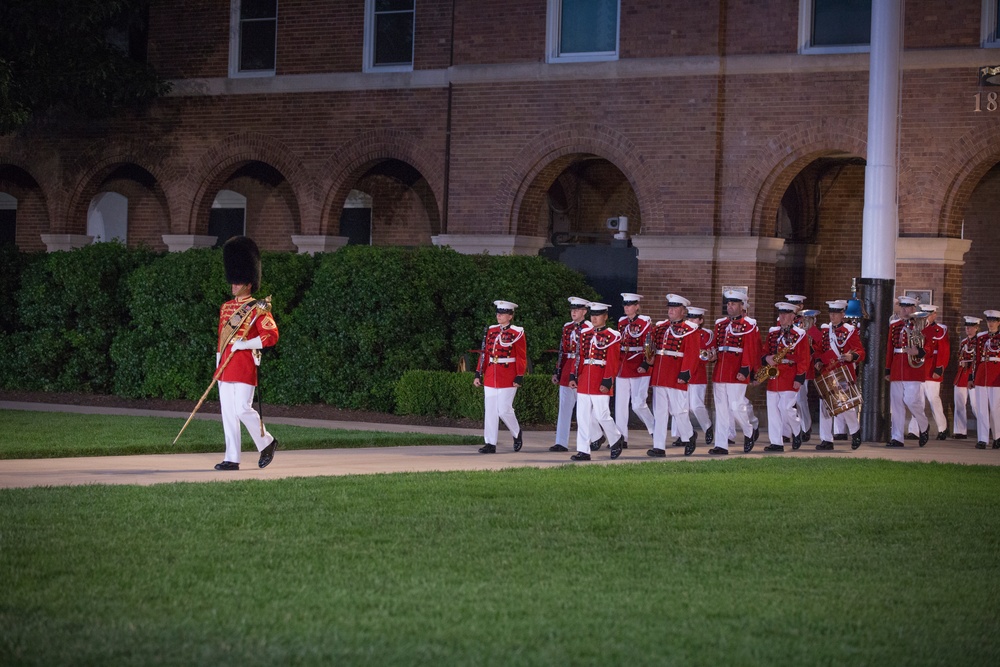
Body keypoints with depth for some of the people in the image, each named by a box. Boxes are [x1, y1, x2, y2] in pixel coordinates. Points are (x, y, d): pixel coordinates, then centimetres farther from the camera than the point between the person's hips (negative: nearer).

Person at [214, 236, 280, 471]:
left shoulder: (257, 310, -5)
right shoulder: (226, 308, 15)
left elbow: (272, 335, -13)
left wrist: (244, 344, -18)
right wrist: (217, 367, 18)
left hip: (244, 366, -7)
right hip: (226, 368, 7)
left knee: (243, 409, -12)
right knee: (228, 414, 4)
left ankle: (266, 442, 11)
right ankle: (232, 459, 6)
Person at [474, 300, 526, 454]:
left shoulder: (517, 333, -4)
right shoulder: (491, 331, 10)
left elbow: (521, 358, -5)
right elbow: (485, 354, 11)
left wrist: (519, 378, -10)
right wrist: (478, 374, 7)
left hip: (508, 377, -5)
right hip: (491, 376, 5)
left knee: (504, 410, -6)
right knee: (490, 411, 2)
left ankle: (517, 433, 20)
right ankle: (490, 444, 5)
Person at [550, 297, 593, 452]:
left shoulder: (589, 329, -7)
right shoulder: (567, 327, 11)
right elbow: (562, 351, 14)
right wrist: (557, 372, 11)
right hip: (567, 372, 6)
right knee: (564, 407, 1)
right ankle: (561, 443, 1)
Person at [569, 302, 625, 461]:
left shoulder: (612, 336, -4)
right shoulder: (585, 335, 12)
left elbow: (613, 362, -8)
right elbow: (580, 357, 13)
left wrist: (607, 382, -15)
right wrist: (574, 377, 5)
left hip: (600, 382, -5)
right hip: (584, 381, 6)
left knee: (602, 415, -3)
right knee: (582, 416, 2)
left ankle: (617, 439, 22)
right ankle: (583, 451, 3)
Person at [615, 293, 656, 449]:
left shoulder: (645, 322, -4)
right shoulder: (621, 322, 12)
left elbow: (648, 346, -8)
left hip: (639, 367, -6)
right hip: (622, 367, 6)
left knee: (638, 404, -10)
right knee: (620, 404, 2)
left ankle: (654, 429, 12)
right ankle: (621, 439, 5)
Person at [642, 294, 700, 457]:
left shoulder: (690, 330, -4)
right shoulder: (660, 327, 15)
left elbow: (692, 354, -11)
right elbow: (653, 348, 16)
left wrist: (685, 374, -18)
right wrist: (646, 364, 3)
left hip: (676, 378, -6)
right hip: (658, 376, 6)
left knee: (679, 411, -1)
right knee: (659, 412, 3)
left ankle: (689, 438, 23)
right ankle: (659, 447, 4)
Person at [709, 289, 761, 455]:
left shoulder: (749, 325, -3)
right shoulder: (720, 323, 16)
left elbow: (750, 349, -10)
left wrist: (745, 370, -17)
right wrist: (713, 354, -2)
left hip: (736, 373, -6)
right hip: (719, 371, 6)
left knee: (736, 406, -7)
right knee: (721, 409, 5)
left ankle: (750, 432, 20)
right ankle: (721, 446, 5)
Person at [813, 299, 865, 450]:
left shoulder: (851, 331, -1)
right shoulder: (825, 330, 13)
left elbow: (860, 352, -4)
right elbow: (818, 350, 18)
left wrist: (852, 357, -25)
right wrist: (818, 361, -2)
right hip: (826, 374, 5)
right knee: (825, 406, 1)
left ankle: (855, 431, 19)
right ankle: (826, 440, 5)